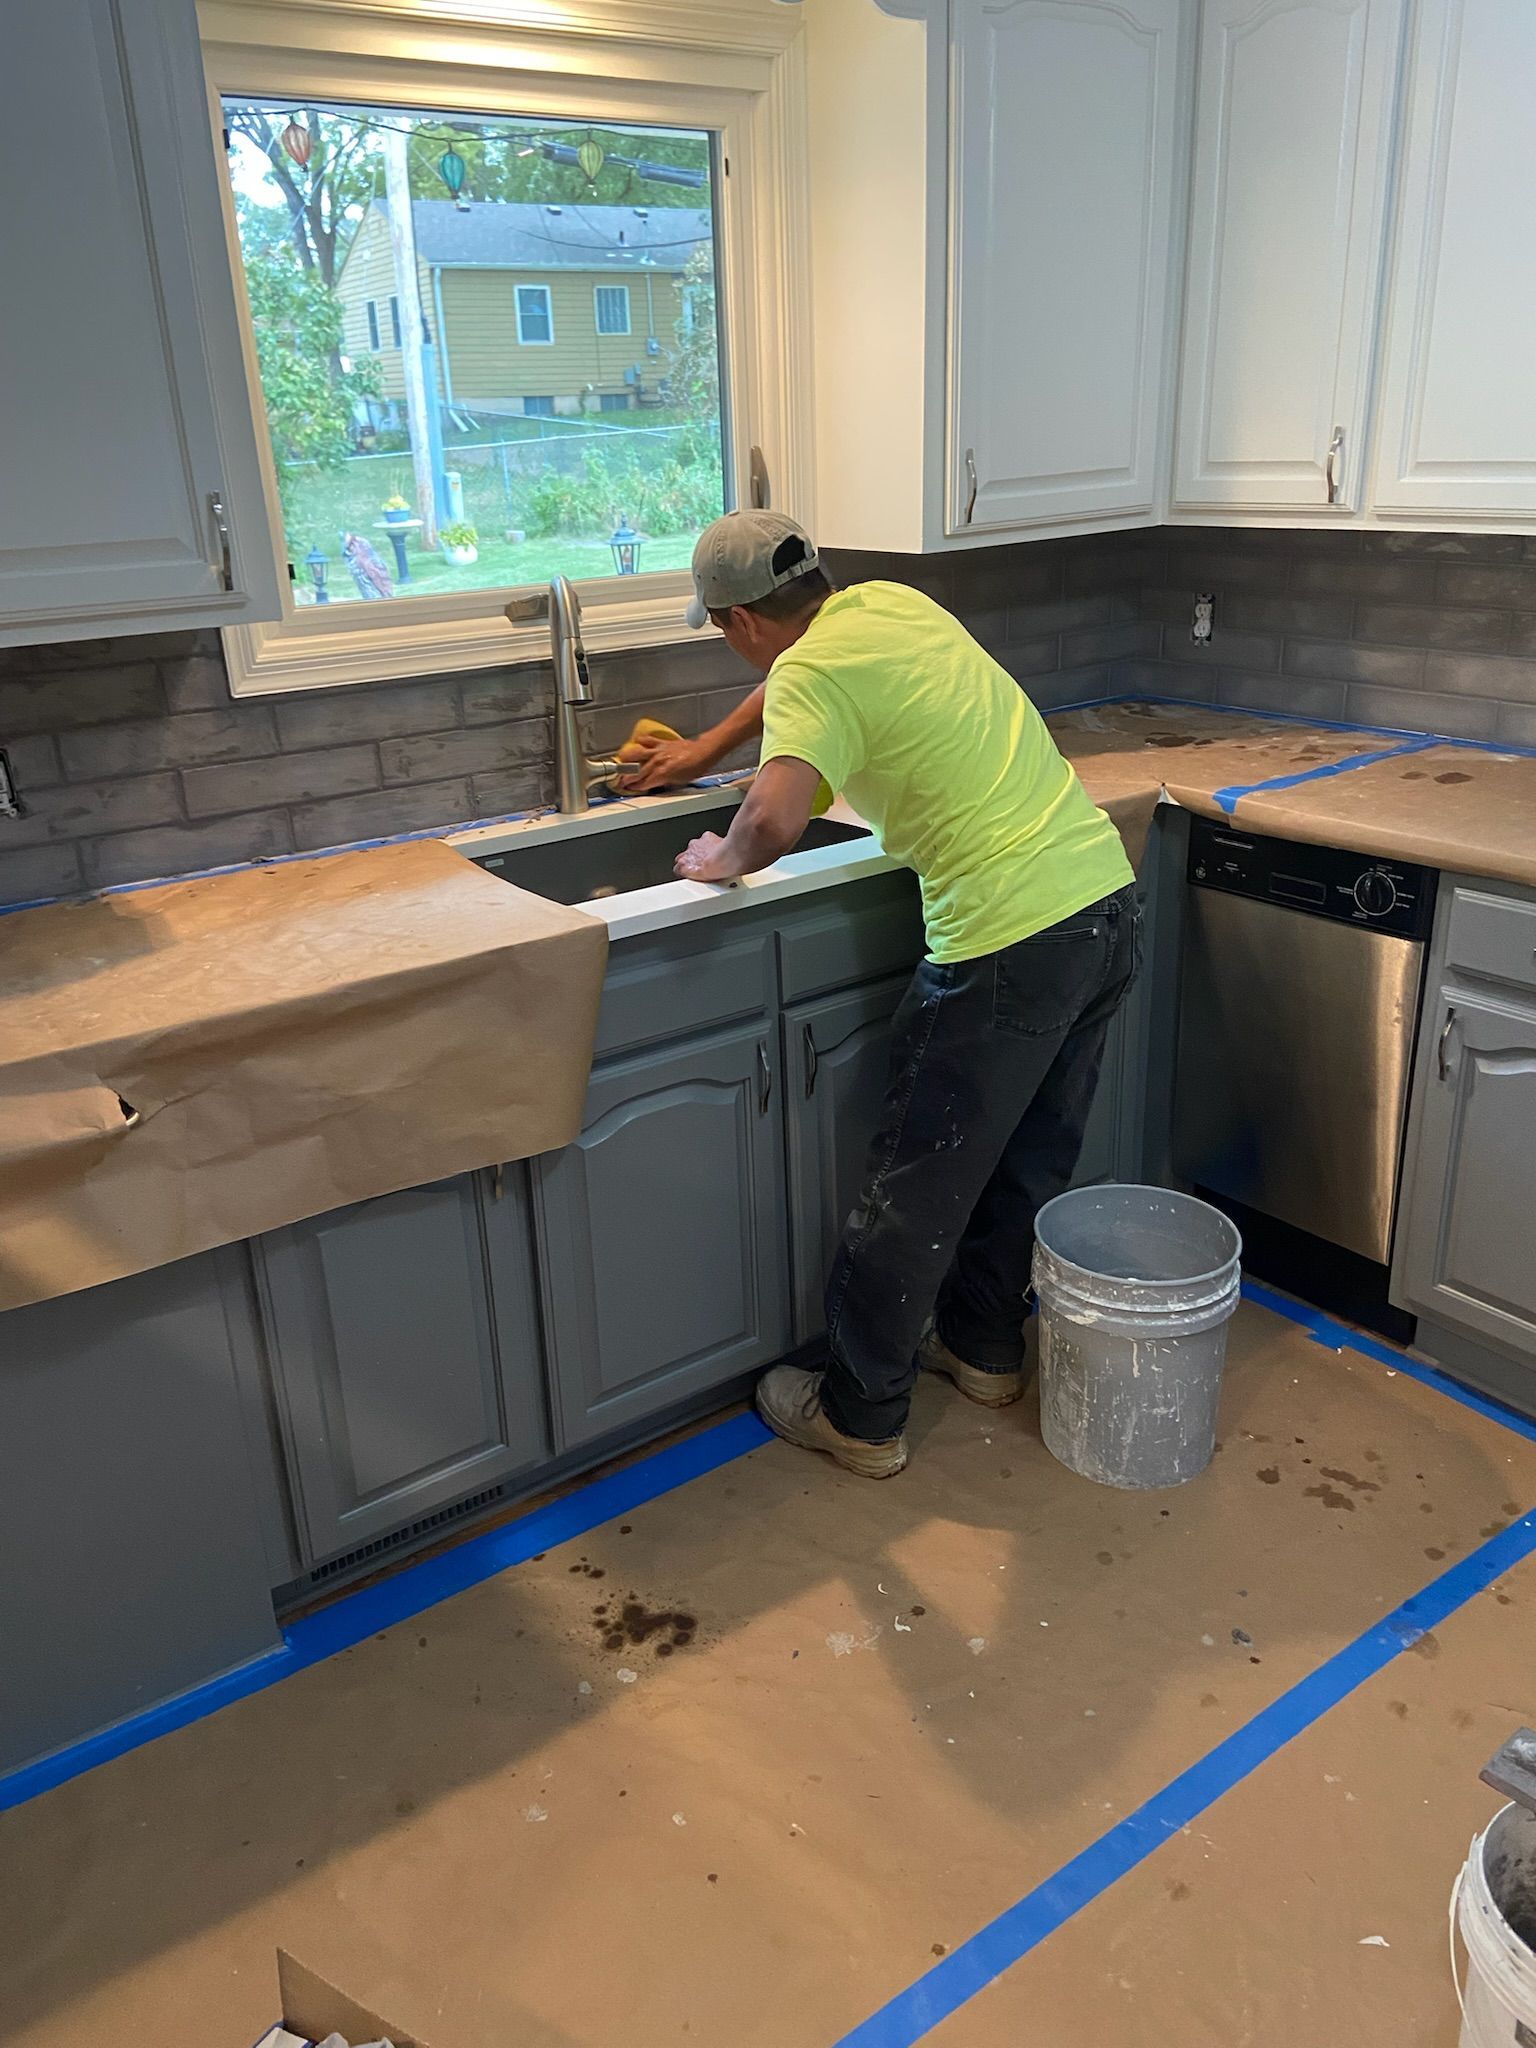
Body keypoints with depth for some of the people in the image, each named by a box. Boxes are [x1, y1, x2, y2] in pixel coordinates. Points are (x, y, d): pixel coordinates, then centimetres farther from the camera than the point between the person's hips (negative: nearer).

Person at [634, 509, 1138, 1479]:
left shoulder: (810, 678, -12)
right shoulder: (892, 602, 14)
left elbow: (776, 819, -29)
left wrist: (725, 861, -7)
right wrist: (708, 748, 43)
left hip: (1010, 943, -9)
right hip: (1109, 900, 9)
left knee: (919, 1188, 5)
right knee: (1033, 1155, 22)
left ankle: (861, 1415, 21)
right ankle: (986, 1345, 41)